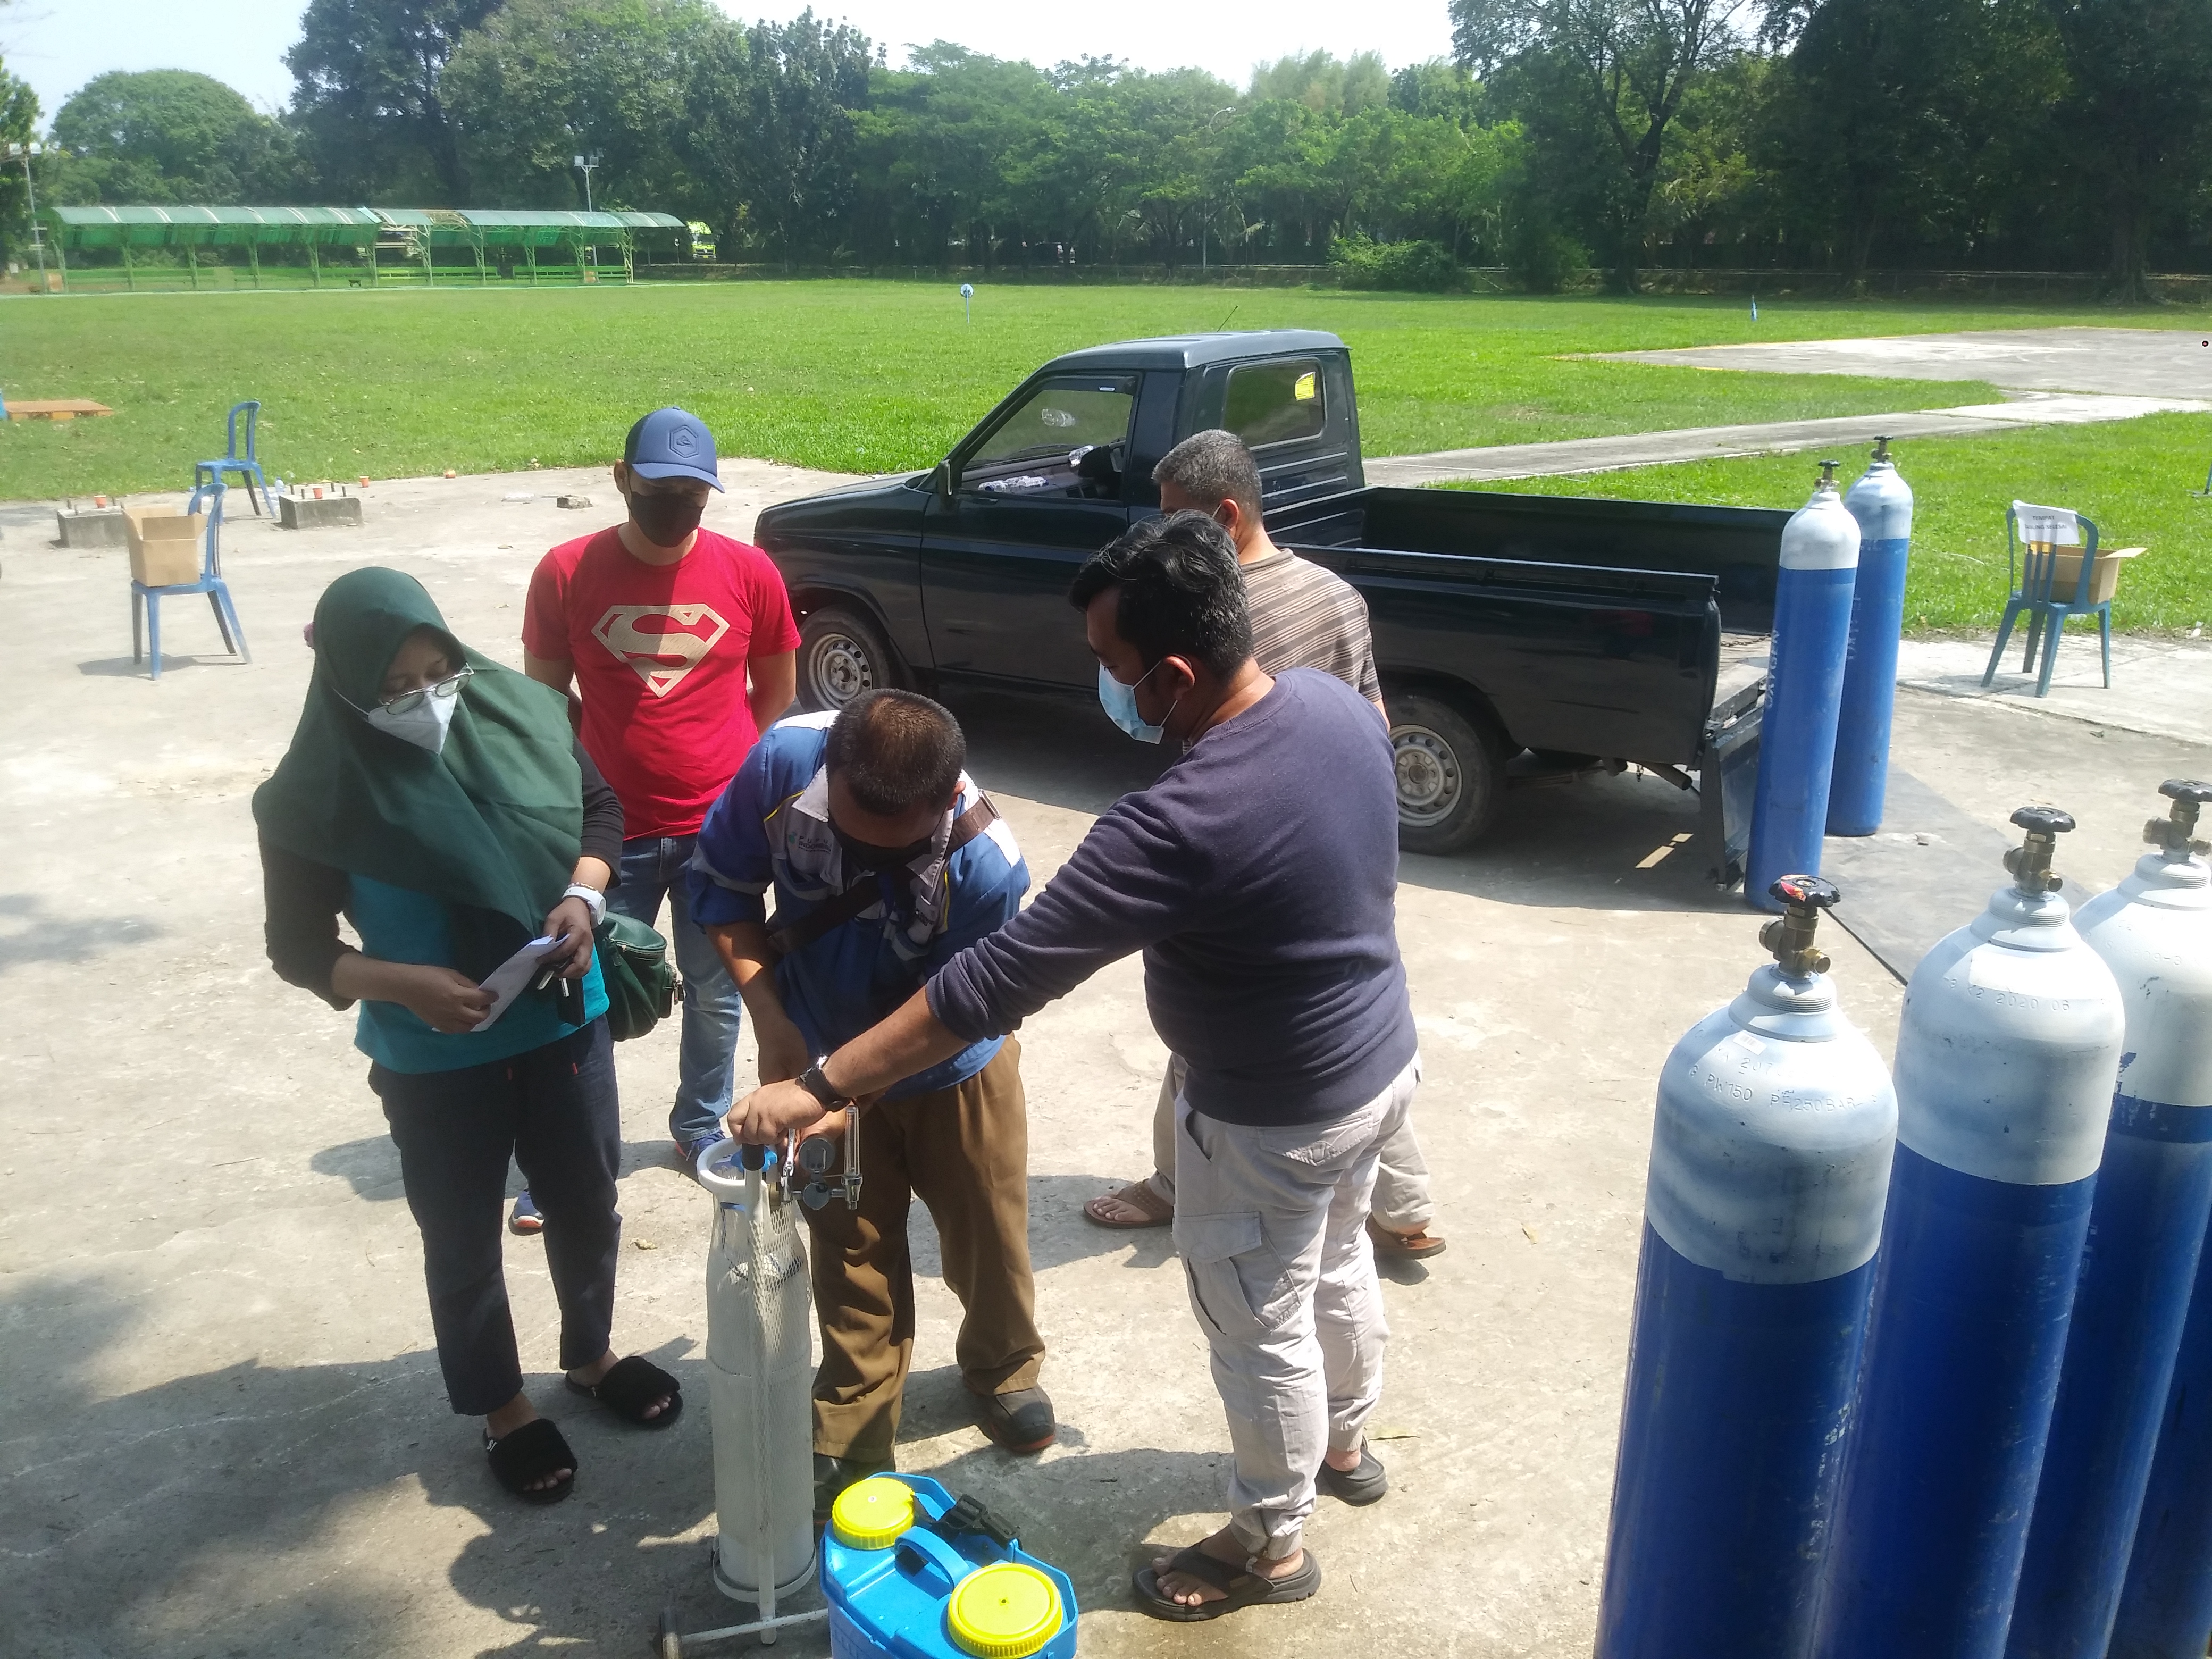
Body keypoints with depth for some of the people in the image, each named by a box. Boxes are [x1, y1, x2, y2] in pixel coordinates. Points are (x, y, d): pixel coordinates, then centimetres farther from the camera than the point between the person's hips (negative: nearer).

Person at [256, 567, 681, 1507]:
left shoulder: (520, 712, -12)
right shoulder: (319, 796, -18)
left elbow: (600, 809, 3)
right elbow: (297, 948, -9)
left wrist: (582, 897, -15)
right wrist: (405, 984, -26)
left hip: (566, 1023, 3)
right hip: (435, 1063, -3)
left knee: (587, 1206, 21)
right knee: (463, 1243, 16)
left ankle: (592, 1357, 48)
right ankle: (502, 1412, 40)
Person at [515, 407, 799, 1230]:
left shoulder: (749, 573, -5)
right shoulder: (567, 573, -7)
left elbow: (776, 689, 8)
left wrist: (727, 769, 6)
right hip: (612, 830, -1)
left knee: (715, 993, 15)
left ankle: (702, 1124, 37)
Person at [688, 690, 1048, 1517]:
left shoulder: (987, 867, -39)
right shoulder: (785, 760, -31)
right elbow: (722, 881, -14)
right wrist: (771, 1017, -24)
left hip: (953, 1070, -1)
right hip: (827, 1056, 2)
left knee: (988, 1233, 17)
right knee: (854, 1250, 14)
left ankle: (1002, 1368, 47)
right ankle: (853, 1435, 33)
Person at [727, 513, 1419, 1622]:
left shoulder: (1179, 824, -36)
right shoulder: (1335, 702, -11)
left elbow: (1000, 978, -34)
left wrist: (820, 1088, -28)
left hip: (1276, 1119, -8)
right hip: (1384, 1060, 8)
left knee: (1260, 1327, 15)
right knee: (1335, 1263, 30)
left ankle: (1270, 1545, 38)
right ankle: (1345, 1446, 55)